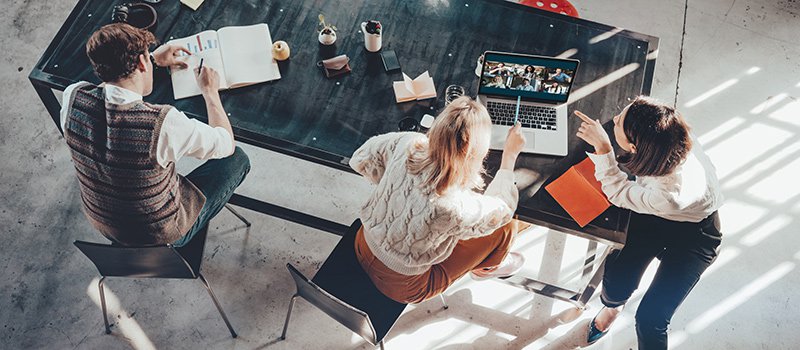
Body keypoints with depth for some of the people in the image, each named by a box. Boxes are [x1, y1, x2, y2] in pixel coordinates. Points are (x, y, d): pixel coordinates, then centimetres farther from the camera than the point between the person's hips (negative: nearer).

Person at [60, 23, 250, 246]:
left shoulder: (73, 98, -20)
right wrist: (210, 90, -6)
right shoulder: (163, 124, -37)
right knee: (237, 159, 10)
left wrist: (154, 59, 14)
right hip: (160, 235, -5)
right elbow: (226, 145, -18)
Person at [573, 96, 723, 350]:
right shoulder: (666, 133, -31)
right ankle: (613, 304, 32)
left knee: (649, 321, -9)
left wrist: (602, 147, -29)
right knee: (615, 285, -5)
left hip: (692, 234, -5)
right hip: (650, 216, 5)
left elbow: (618, 194, -23)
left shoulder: (671, 195, -44)